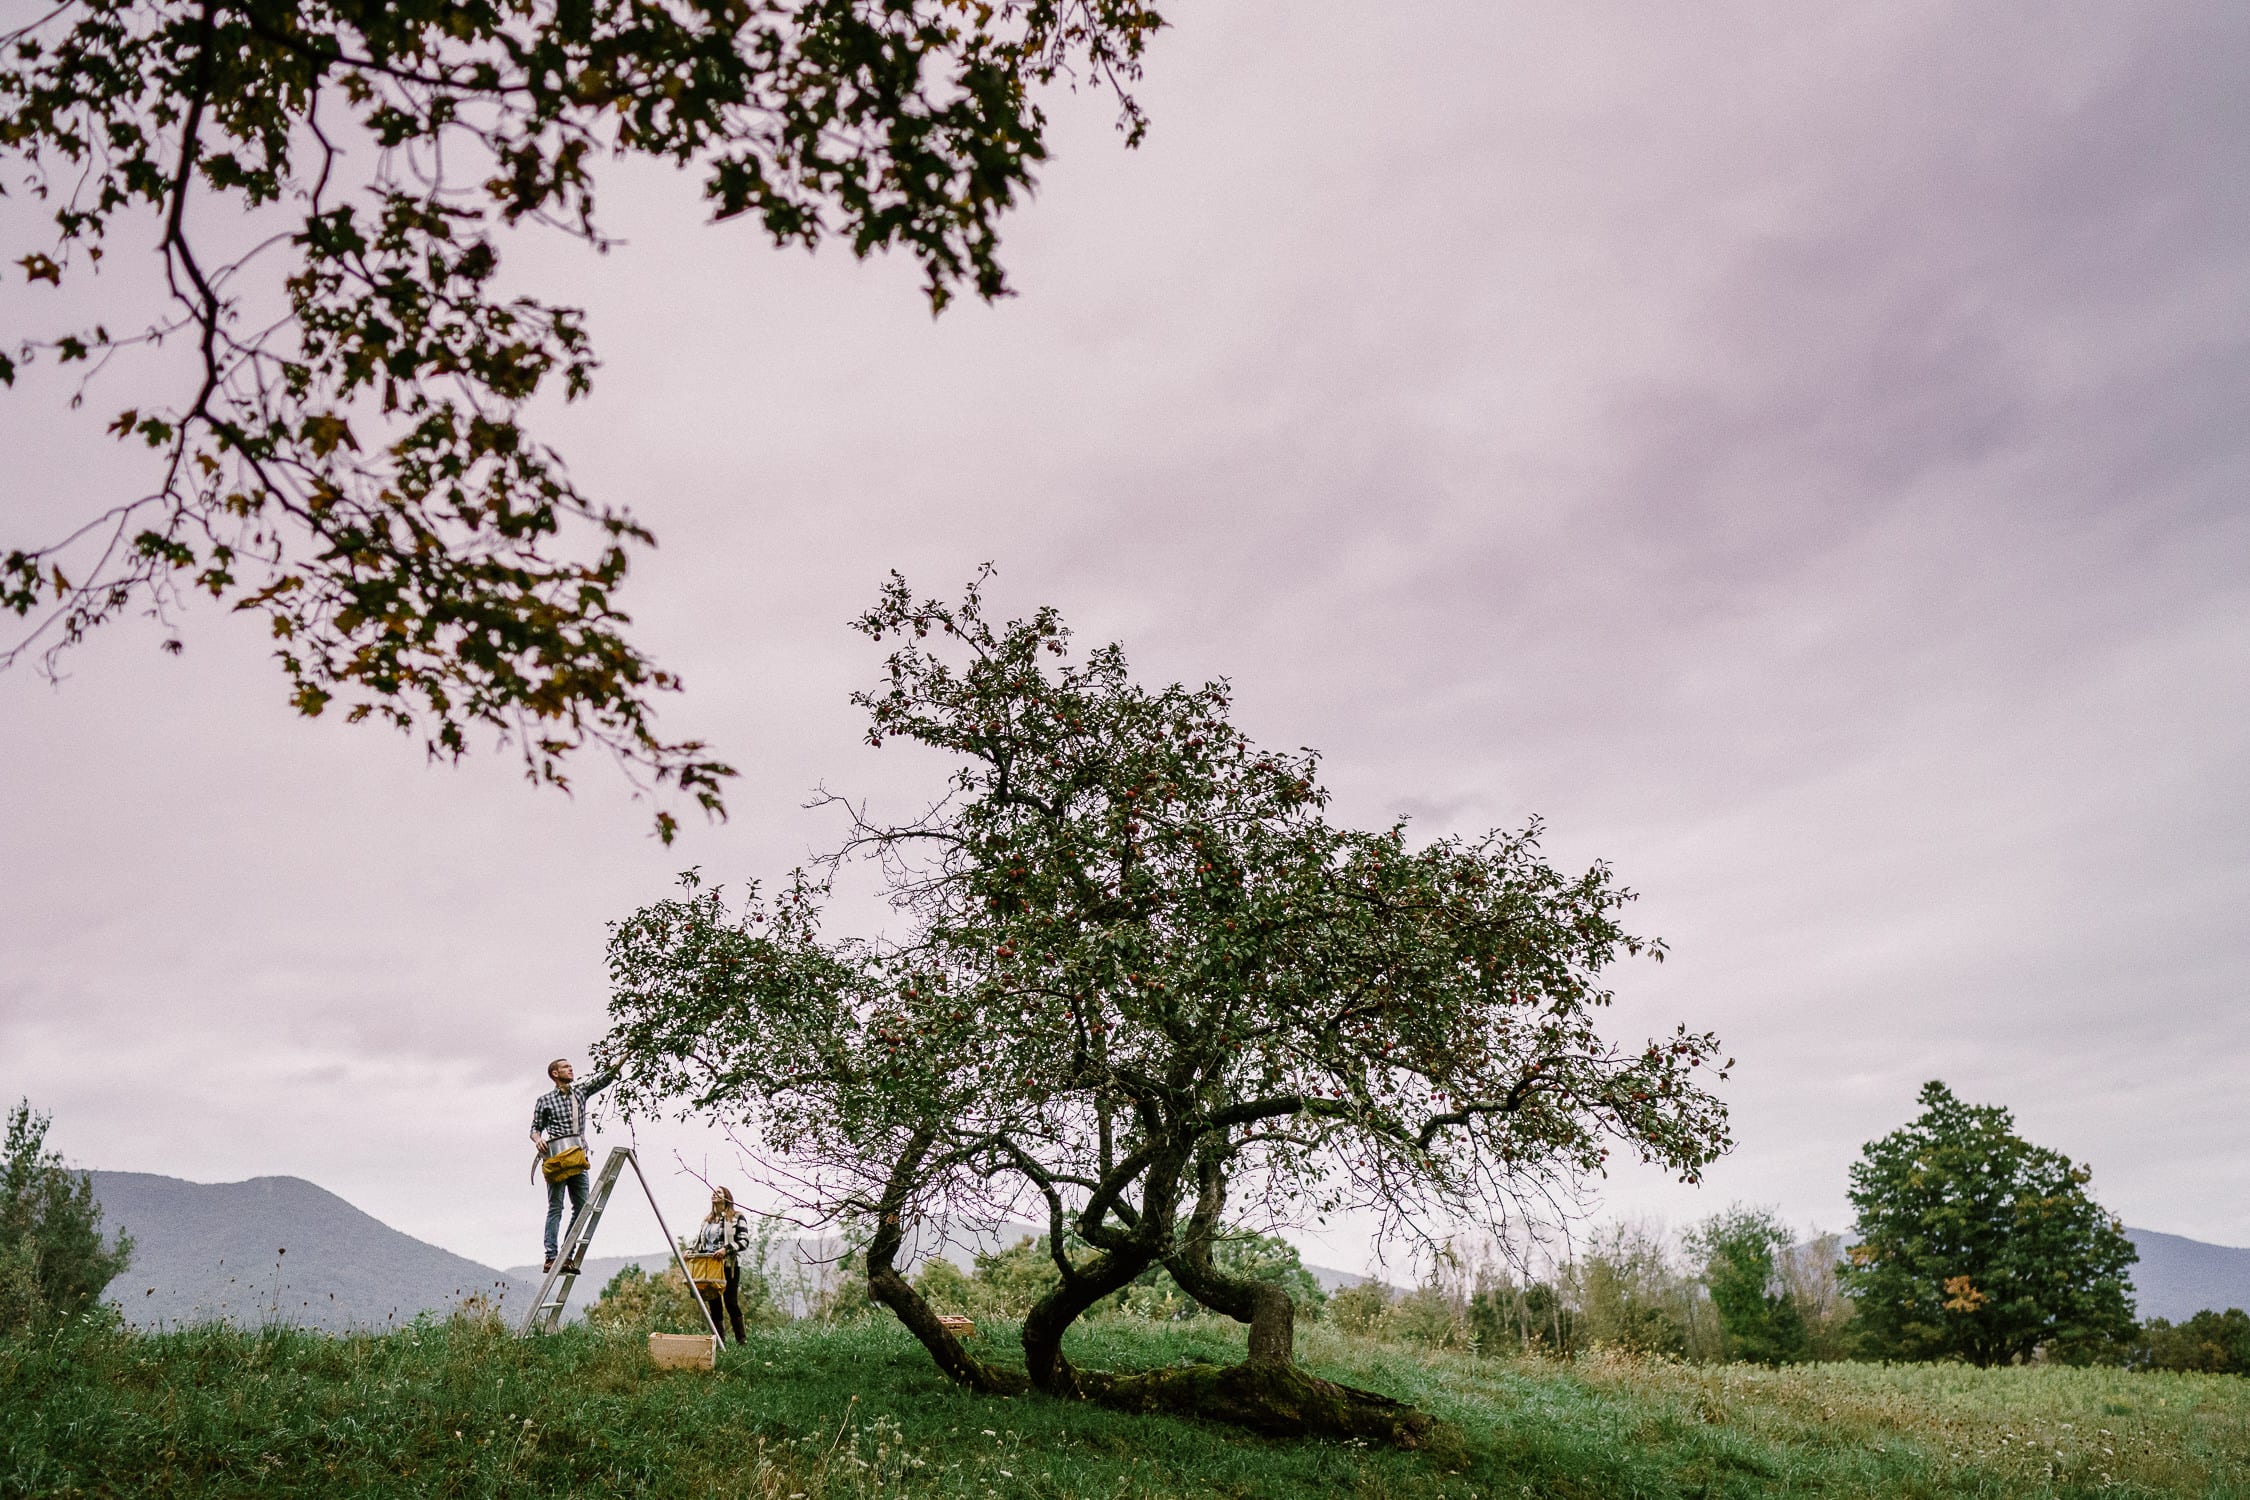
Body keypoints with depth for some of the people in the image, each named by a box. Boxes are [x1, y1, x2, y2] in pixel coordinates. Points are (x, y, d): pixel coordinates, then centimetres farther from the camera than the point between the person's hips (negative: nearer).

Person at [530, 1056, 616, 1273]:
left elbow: (606, 1076, 11)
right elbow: (535, 1128, 10)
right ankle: (551, 1258, -11)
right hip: (556, 1156, -5)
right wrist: (538, 1139, -12)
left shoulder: (581, 1093, 17)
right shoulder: (545, 1100, 8)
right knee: (556, 1207, -8)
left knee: (581, 1207, 0)